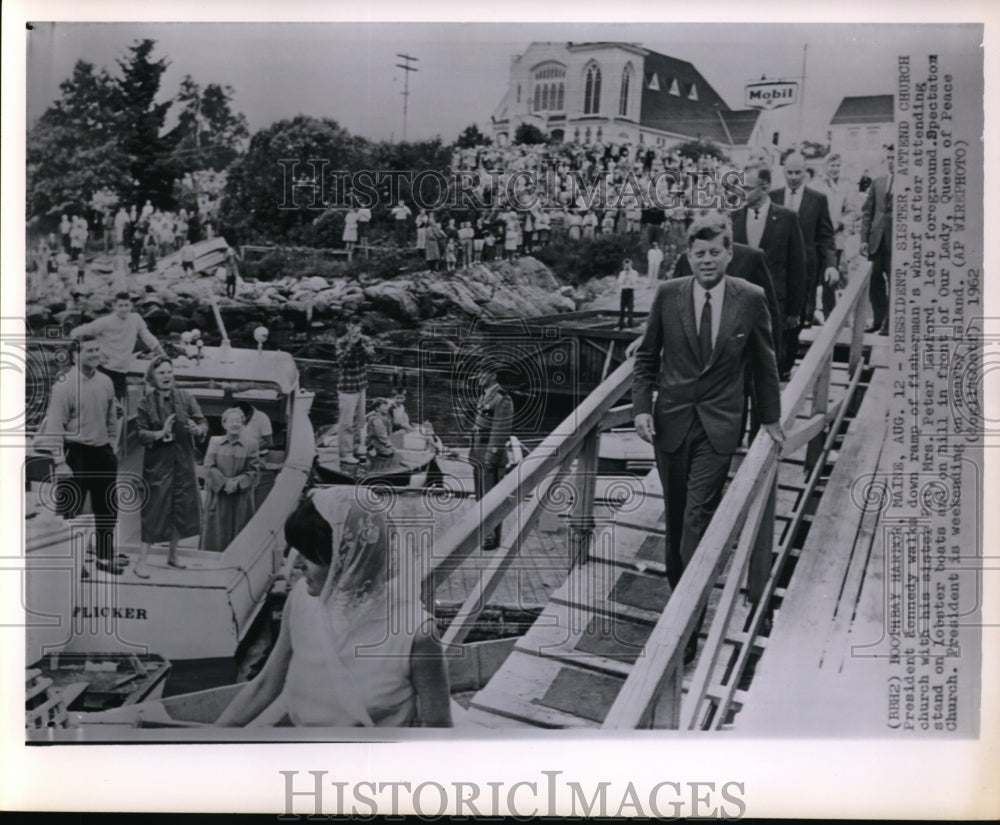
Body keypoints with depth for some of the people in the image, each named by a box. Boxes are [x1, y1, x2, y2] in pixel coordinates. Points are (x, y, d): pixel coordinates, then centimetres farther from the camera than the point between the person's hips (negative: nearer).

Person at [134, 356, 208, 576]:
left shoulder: (185, 397, 0)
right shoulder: (146, 403, -4)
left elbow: (204, 424, -3)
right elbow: (141, 434, -6)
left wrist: (198, 429, -24)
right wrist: (161, 433, -23)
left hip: (183, 461, 3)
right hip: (158, 462, -3)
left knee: (182, 507, 10)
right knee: (155, 509, -5)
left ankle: (172, 554, 29)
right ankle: (141, 561, 3)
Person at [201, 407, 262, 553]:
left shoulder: (251, 444, 2)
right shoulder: (214, 441, 8)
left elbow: (253, 471, -2)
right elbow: (209, 467, -1)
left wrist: (237, 482, -17)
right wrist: (224, 483, -14)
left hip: (241, 499, -1)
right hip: (217, 496, 1)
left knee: (238, 535, 1)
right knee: (216, 534, 3)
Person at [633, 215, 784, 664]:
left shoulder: (751, 299, -3)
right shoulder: (668, 294, -2)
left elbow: (763, 363, 8)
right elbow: (647, 356, 7)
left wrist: (770, 417, 13)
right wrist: (642, 407, -3)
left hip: (718, 425, -2)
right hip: (671, 420, 2)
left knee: (698, 519, -8)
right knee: (676, 515, 12)